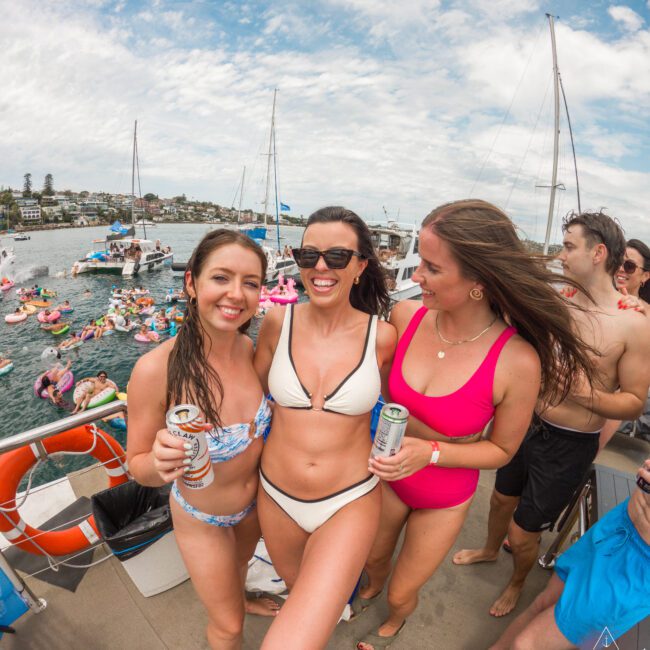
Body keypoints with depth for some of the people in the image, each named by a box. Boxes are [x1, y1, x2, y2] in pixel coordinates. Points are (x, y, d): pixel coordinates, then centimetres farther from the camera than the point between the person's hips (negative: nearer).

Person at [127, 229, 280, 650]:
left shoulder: (251, 349, -20)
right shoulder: (156, 369, -34)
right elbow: (137, 464, -20)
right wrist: (159, 463, -40)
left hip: (257, 500, 5)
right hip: (202, 520, -4)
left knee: (241, 562, 38)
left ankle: (240, 598, 72)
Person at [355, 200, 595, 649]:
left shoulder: (518, 362, -29)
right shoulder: (406, 316, -21)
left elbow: (502, 449, -13)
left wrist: (430, 452, -26)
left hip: (445, 497, -2)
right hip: (388, 473, 3)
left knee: (402, 593, 22)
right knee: (373, 558, 30)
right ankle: (371, 588, 70)